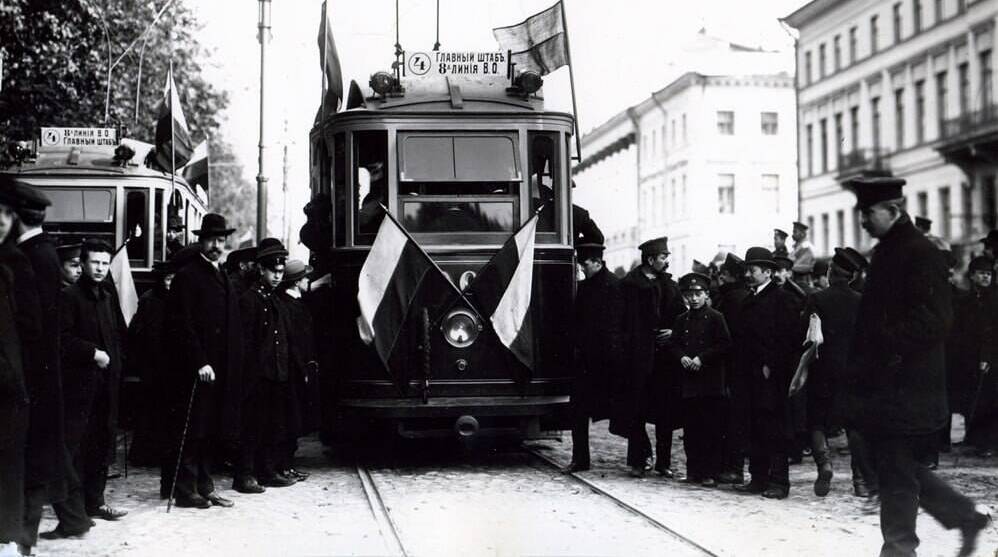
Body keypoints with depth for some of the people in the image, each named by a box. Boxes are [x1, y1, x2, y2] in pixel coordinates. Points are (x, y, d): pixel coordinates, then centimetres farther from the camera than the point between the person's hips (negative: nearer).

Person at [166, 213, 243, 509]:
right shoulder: (187, 276, -7)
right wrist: (199, 362, -18)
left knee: (211, 431, 10)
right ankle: (186, 490, 0)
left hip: (221, 371, 8)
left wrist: (234, 368, 14)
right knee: (192, 431, -4)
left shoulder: (224, 279, 19)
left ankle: (204, 487, 16)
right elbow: (181, 324, -13)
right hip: (196, 370, -8)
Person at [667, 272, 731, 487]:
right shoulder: (682, 320, 14)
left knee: (711, 429, -4)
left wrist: (702, 358, -13)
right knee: (690, 429, 5)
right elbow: (673, 344, 13)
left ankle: (710, 472, -1)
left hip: (711, 382, -4)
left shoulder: (716, 317, -1)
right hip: (688, 382, 4)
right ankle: (694, 470, 13)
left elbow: (724, 345, -6)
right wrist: (682, 357, -7)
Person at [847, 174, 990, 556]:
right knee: (903, 467, 13)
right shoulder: (885, 252, 15)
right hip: (883, 385, 9)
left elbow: (934, 321, -19)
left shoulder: (921, 253, -12)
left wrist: (887, 346, -20)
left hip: (906, 388, -9)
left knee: (897, 471, -2)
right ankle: (966, 517, 23)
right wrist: (863, 358, 11)